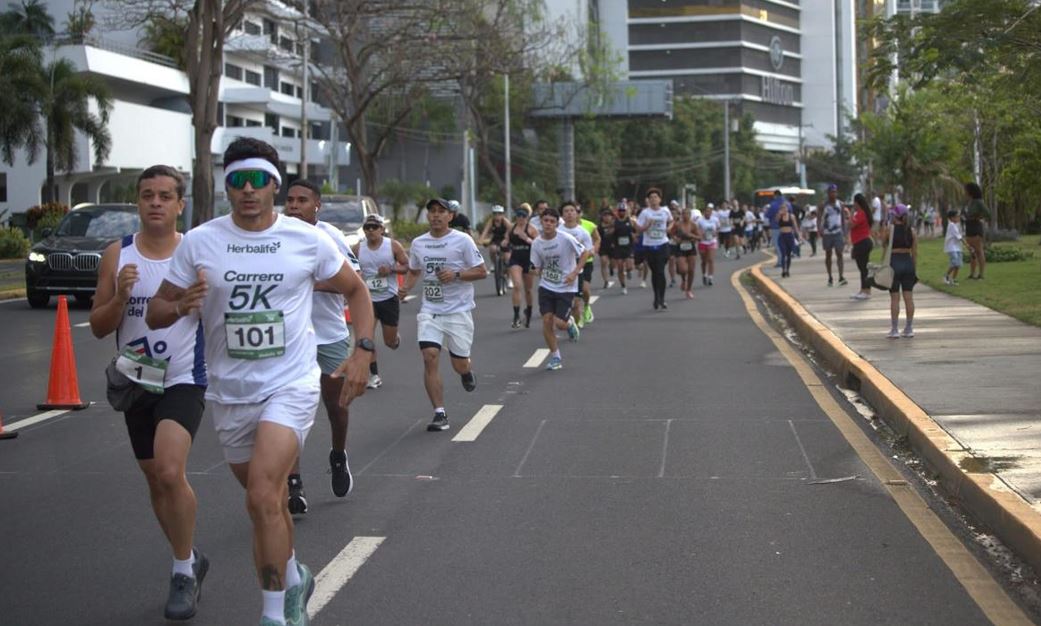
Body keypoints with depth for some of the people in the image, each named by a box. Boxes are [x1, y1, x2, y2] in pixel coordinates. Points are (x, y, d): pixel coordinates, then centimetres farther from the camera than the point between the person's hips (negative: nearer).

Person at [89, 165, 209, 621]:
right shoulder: (118, 255, 1)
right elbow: (98, 327, 2)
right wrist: (120, 297, -17)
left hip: (183, 379, -4)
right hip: (136, 381, 4)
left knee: (170, 471, -22)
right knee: (155, 479, 14)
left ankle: (184, 571, -5)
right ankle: (189, 560, 35)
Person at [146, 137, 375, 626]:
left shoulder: (308, 240, -3)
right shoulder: (199, 242, -1)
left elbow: (356, 291, 11)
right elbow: (155, 313, 2)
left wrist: (362, 353, -1)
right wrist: (181, 306, -21)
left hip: (290, 385, -3)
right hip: (230, 393, 3)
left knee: (263, 496, -20)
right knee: (266, 503, 15)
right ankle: (294, 578, 41)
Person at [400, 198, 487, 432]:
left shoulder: (462, 241, -6)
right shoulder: (418, 243, 7)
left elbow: (482, 271, -4)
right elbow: (413, 271, 22)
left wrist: (456, 275, -19)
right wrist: (406, 287, 1)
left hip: (459, 310, -3)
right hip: (429, 310, 3)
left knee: (459, 364, 3)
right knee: (430, 357, -14)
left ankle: (467, 372, 44)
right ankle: (440, 414, -8)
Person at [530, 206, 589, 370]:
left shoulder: (566, 239, -15)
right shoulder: (537, 243, -3)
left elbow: (585, 253, -7)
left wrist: (574, 273, -14)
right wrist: (542, 276, -5)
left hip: (566, 287, -3)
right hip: (546, 287, 3)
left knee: (559, 323, -10)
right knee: (547, 320, -6)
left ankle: (570, 323, 30)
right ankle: (555, 358, 9)